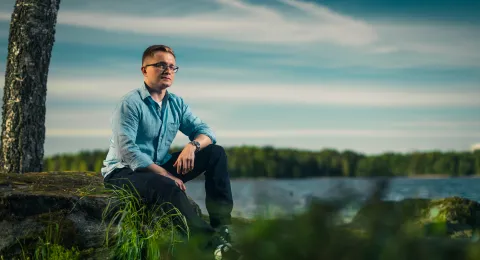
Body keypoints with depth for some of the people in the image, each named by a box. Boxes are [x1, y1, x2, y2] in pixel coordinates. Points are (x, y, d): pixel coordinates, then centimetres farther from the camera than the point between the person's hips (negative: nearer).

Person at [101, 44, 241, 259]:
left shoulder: (177, 104, 6)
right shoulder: (130, 104, -15)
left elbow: (205, 131, 4)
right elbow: (126, 150, -25)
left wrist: (192, 145, -21)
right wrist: (165, 174, -29)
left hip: (161, 167, 8)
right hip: (124, 172, -8)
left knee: (216, 153, -4)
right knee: (168, 187, -39)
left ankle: (222, 226, -13)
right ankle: (208, 239, -38)